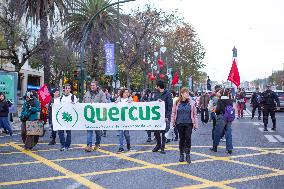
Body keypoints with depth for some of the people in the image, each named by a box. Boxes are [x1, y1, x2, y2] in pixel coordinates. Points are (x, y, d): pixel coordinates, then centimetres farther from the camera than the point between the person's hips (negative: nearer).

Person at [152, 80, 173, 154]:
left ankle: (162, 147, 13)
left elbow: (170, 106, -10)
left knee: (164, 132, 2)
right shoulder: (156, 95, 12)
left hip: (165, 116, -5)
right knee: (156, 131, 7)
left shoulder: (167, 94, -6)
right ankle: (158, 145, 25)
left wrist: (167, 116, -15)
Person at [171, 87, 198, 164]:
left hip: (189, 123, -1)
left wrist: (195, 124, 2)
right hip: (180, 124, 1)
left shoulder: (191, 103, 0)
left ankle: (188, 155, 7)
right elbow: (173, 113, 8)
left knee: (188, 138, -7)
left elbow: (195, 114, 4)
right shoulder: (177, 103, 1)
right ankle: (181, 155, 22)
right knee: (181, 139, 8)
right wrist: (173, 122, 6)